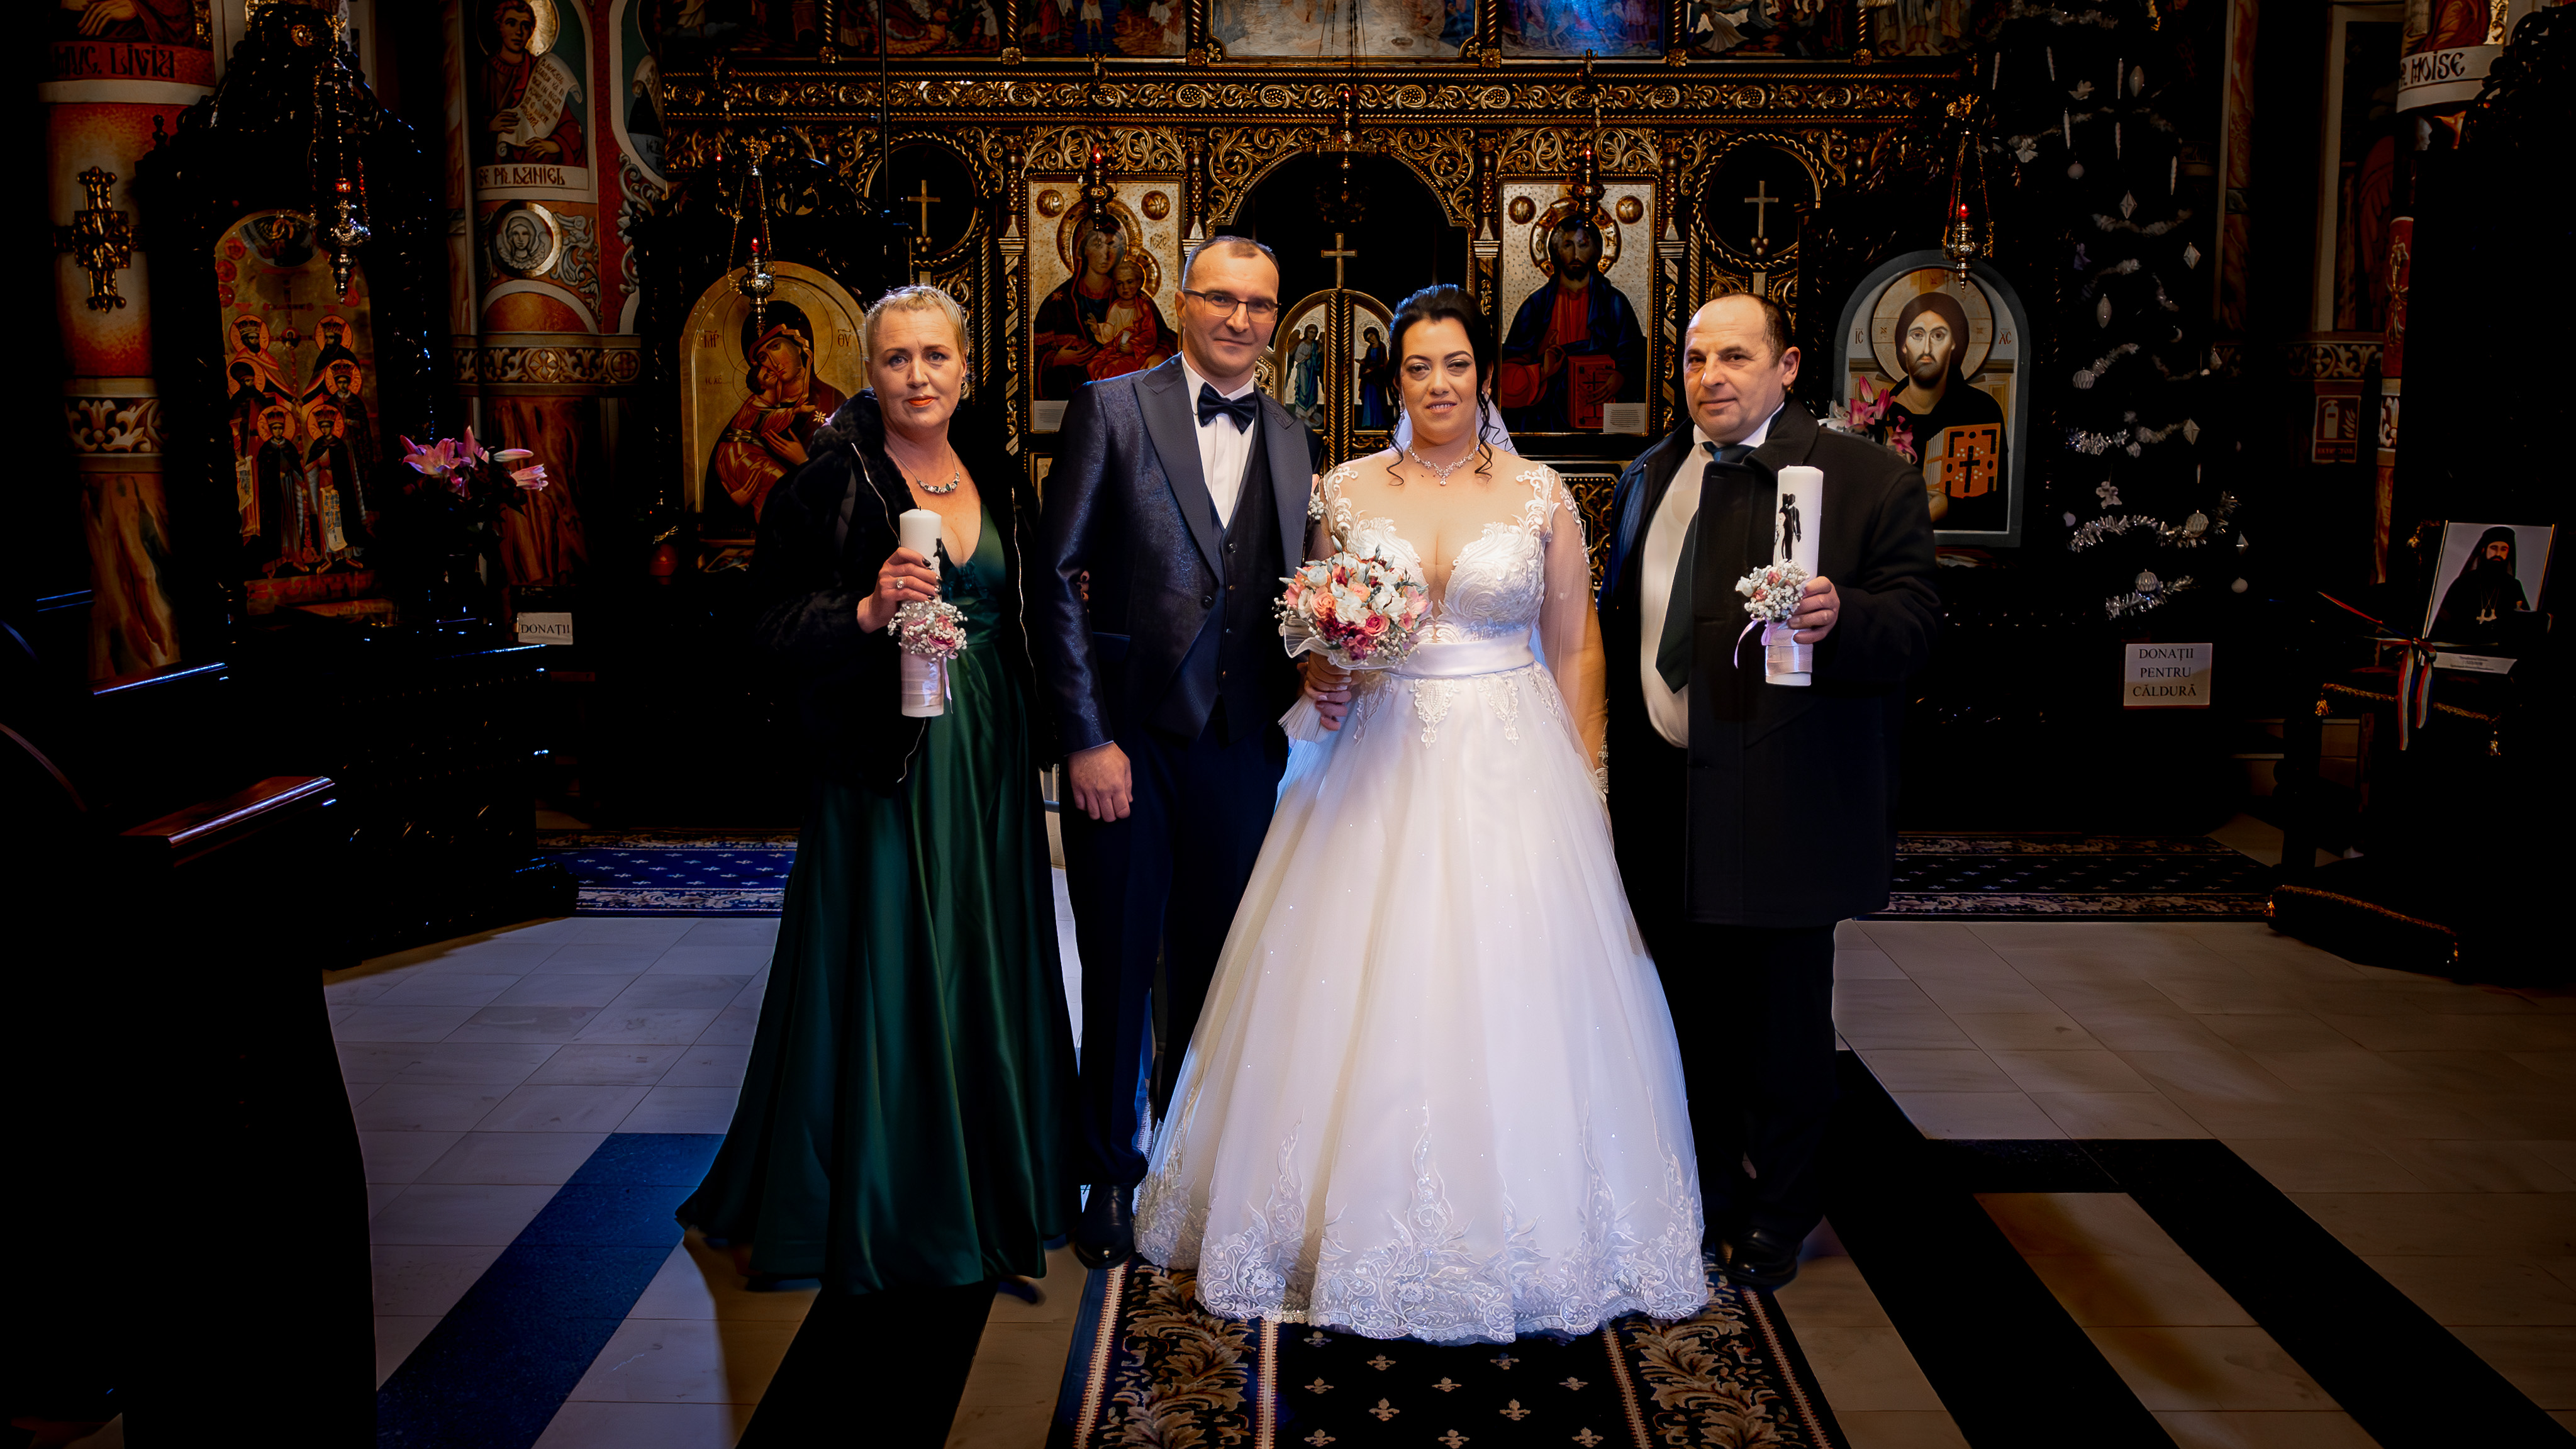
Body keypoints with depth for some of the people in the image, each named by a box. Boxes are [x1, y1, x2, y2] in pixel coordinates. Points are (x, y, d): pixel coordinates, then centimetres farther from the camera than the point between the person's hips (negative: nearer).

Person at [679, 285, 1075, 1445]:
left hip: (988, 768, 5)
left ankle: (983, 1196, 27)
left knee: (985, 980, 12)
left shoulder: (998, 478, 10)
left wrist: (1035, 748, 11)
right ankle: (877, 1215, 17)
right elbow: (778, 629, -8)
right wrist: (866, 613, -25)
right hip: (883, 772, -5)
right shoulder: (831, 482, -7)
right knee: (888, 987, 1)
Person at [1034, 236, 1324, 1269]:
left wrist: (1295, 715, -6)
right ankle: (1112, 1175, 25)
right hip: (1124, 738, -3)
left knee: (1215, 968, 12)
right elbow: (1057, 580, -6)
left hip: (1241, 746, 3)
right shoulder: (1112, 410, -2)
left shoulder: (1297, 444, 10)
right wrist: (1087, 737, -12)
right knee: (1119, 967, 8)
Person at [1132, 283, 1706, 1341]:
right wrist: (1323, 684, -8)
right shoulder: (1346, 491, 5)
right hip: (1377, 762, 1)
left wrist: (1582, 782, 0)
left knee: (1510, 997, 1)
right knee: (1367, 1001, 2)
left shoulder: (1539, 495, 2)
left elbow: (1575, 647, 5)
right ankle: (1362, 1223, 20)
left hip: (1512, 772, -1)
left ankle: (1518, 1231, 19)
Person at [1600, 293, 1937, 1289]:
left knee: (1782, 1023, 7)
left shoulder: (1868, 480, -4)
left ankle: (1775, 1217, 26)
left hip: (1782, 804, -5)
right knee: (1690, 1012, 14)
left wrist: (1841, 617, -31)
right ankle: (1709, 1195, 32)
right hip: (1663, 804, 5)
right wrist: (1609, 764, 16)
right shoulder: (1647, 479, 13)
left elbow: (1915, 619, -9)